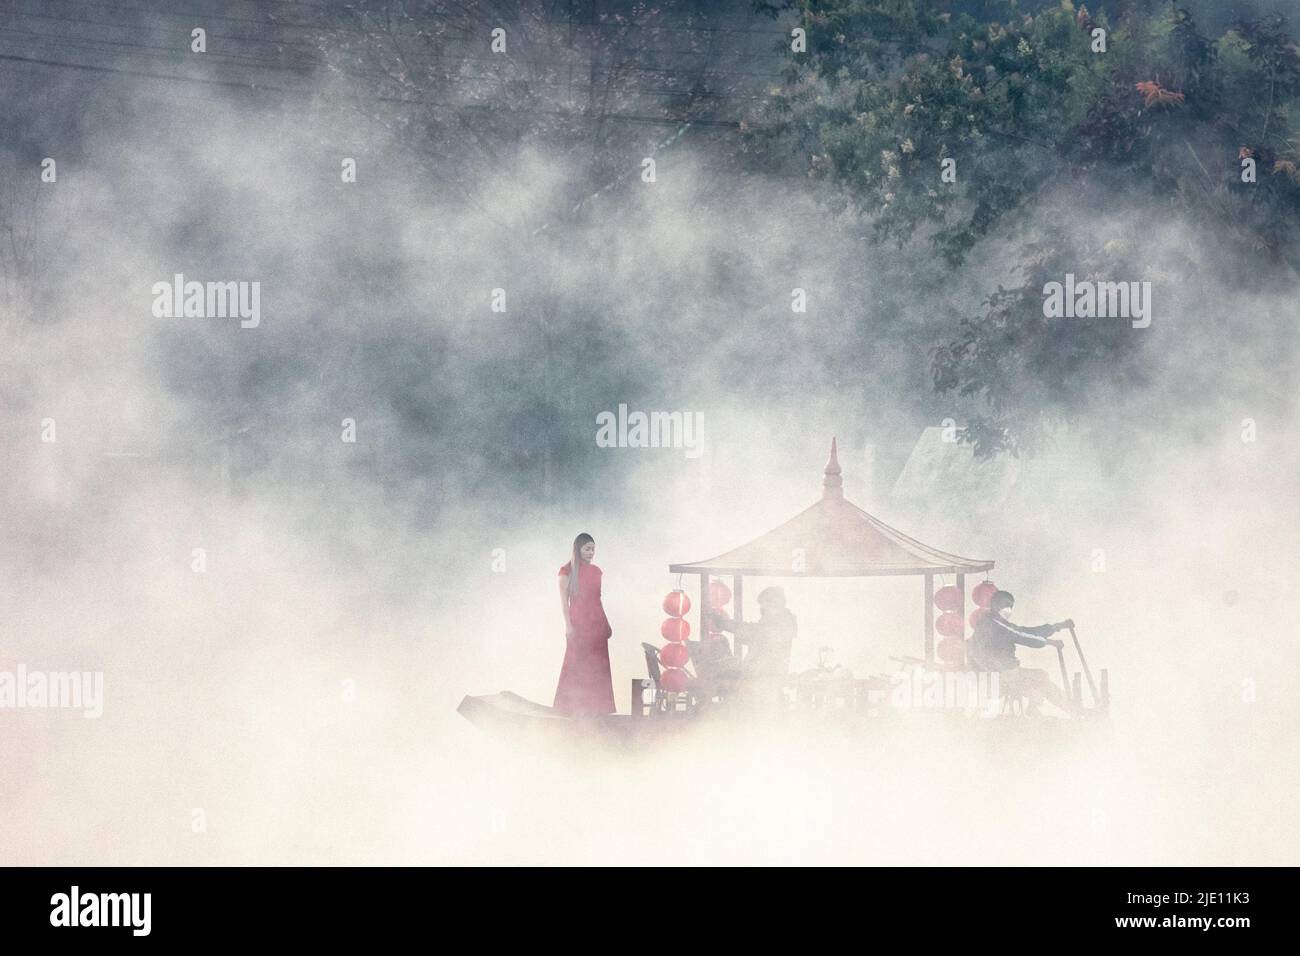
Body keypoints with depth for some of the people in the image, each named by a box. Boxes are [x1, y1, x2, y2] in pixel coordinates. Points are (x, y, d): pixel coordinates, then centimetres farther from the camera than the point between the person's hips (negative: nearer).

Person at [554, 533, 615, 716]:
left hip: (597, 623, 5)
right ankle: (575, 707, 2)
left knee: (598, 666, 4)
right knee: (578, 666, -2)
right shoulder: (567, 571, -3)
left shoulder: (596, 571, 12)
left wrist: (607, 624, 15)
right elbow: (564, 600, -6)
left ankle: (595, 706, 9)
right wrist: (568, 625, -13)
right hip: (578, 623, -5)